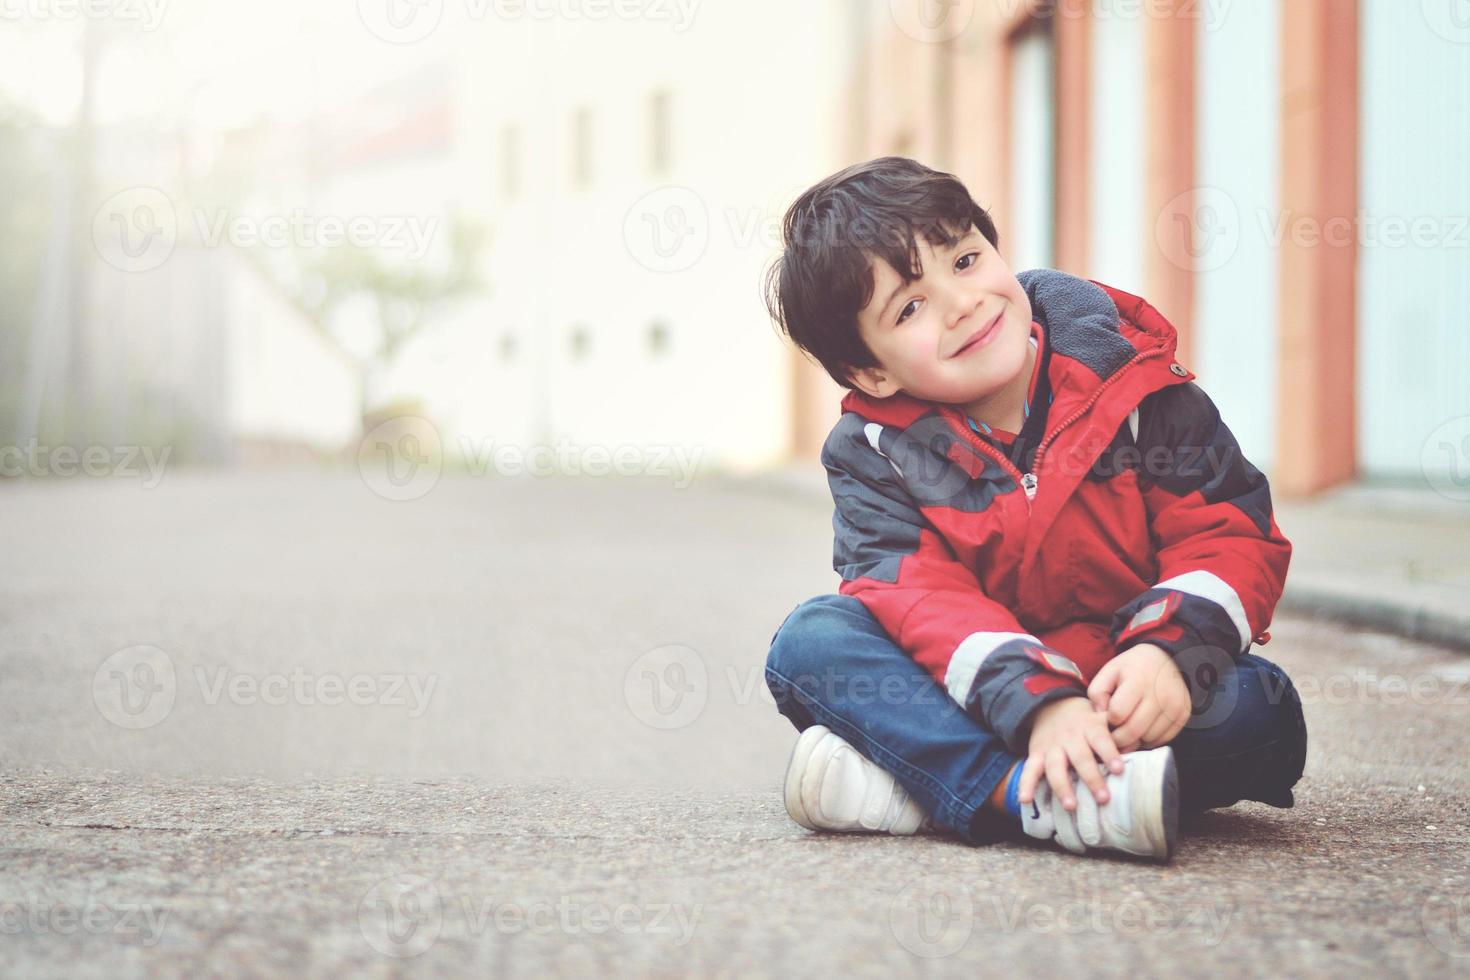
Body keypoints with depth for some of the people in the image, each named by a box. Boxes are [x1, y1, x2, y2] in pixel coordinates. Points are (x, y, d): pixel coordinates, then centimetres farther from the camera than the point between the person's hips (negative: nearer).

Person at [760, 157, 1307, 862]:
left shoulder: (1129, 380, -5)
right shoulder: (871, 453, -5)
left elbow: (1233, 536, -9)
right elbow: (924, 599, -20)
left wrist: (1169, 652, -30)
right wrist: (1039, 705, -38)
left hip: (1121, 694, 1)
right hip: (980, 699, 0)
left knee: (1258, 706, -30)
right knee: (811, 640, -22)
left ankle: (919, 785, -32)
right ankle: (1037, 798, -41)